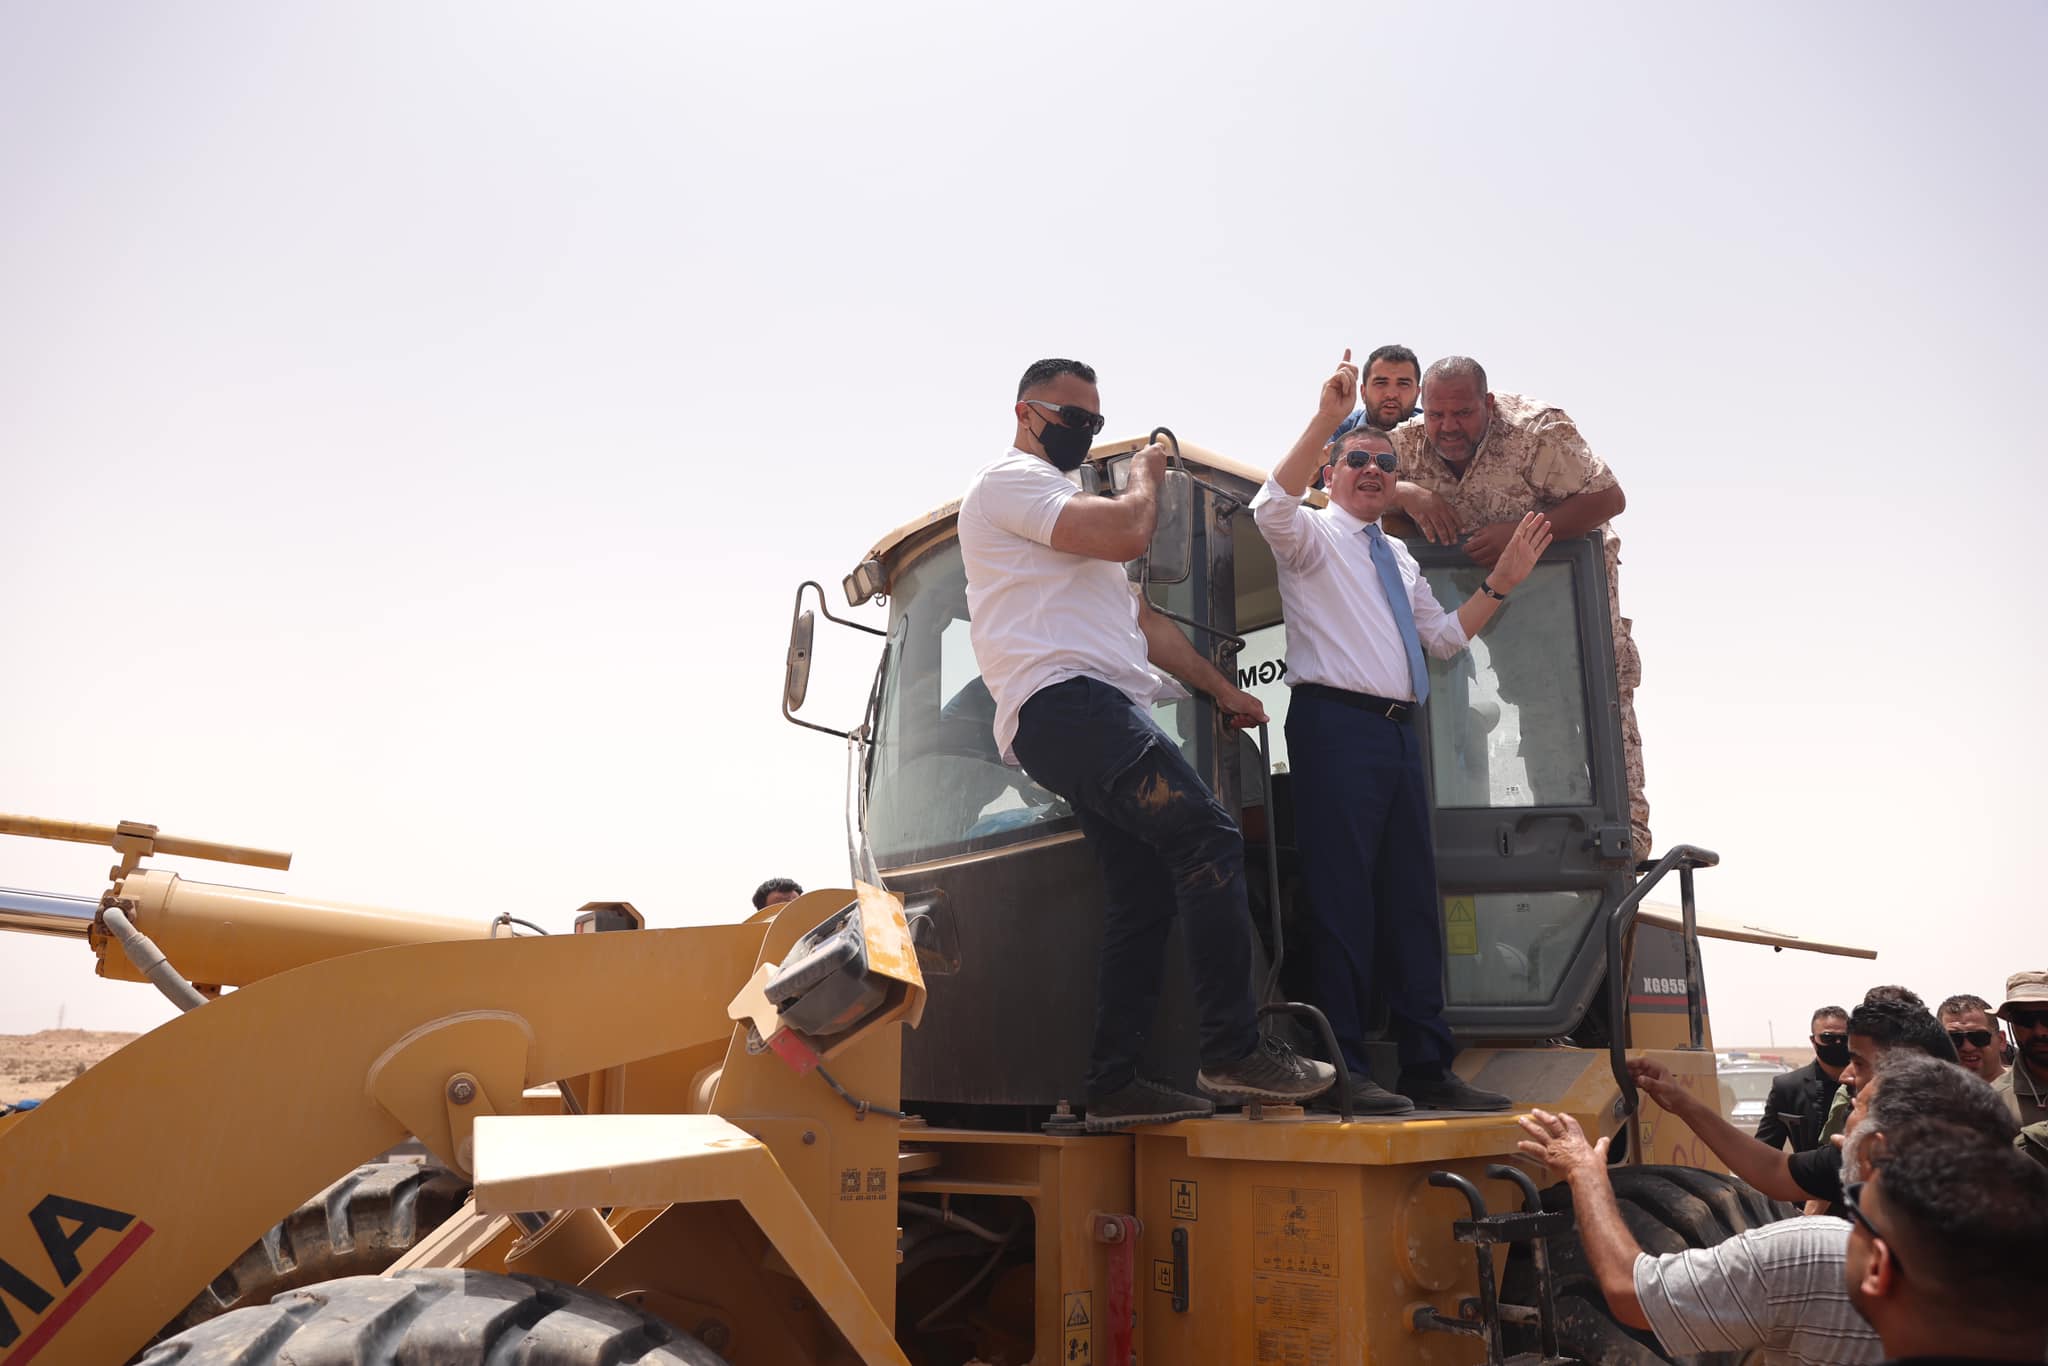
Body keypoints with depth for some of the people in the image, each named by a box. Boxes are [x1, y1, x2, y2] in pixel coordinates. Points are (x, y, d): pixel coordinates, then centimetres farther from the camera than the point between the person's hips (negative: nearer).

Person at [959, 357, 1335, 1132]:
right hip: (1064, 701, -10)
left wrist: (1220, 689, 31)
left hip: (1100, 713, 10)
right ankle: (1233, 1052, -19)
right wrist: (1146, 474, 7)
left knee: (1144, 895, 6)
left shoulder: (1069, 508, 35)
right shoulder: (1010, 482, 2)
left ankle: (1113, 1086, 9)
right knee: (1208, 838, -20)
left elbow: (1144, 620, 34)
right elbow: (1127, 533, -14)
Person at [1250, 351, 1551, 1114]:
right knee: (1342, 894, -10)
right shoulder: (1313, 535, 4)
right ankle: (1345, 1068, -8)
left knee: (1412, 899, 8)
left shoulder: (1398, 559, 27)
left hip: (1397, 731, 8)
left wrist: (1502, 581, 21)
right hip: (1336, 723, -8)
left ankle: (1427, 1066, 13)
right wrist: (1325, 419, -27)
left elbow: (1445, 638, 30)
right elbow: (1272, 507, -19)